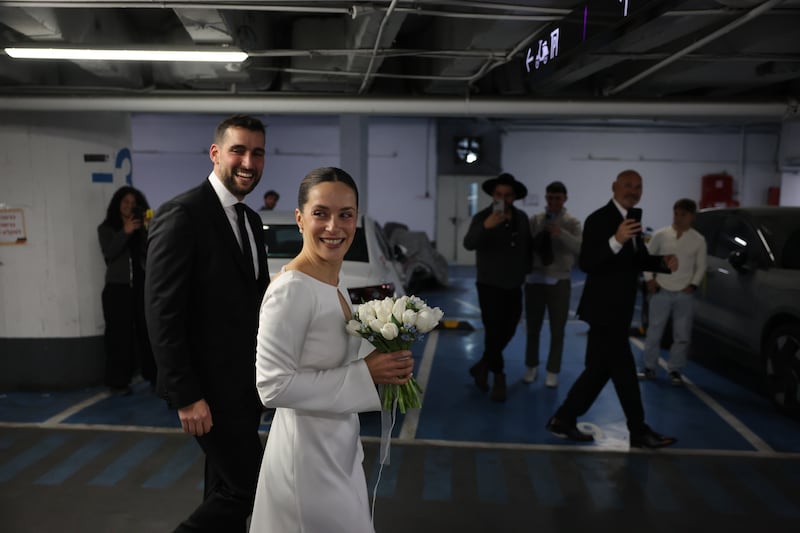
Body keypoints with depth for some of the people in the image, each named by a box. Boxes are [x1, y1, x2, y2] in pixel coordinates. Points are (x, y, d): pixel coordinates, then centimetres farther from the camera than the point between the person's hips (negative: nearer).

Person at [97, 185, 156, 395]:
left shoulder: (141, 226, 14)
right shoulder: (106, 228, 9)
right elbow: (109, 253, -6)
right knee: (120, 334, -4)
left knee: (147, 331, -1)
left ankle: (153, 375, 8)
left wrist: (149, 231, -10)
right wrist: (125, 232, -17)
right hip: (118, 287, -2)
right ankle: (118, 382, 0)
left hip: (142, 285, 2)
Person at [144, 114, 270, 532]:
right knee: (244, 487, -3)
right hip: (211, 386, -8)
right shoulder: (182, 214, -16)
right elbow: (162, 311, -19)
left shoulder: (250, 220, 11)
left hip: (245, 382, 8)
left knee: (226, 489, 19)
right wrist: (186, 396, -20)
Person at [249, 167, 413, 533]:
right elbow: (273, 386, -25)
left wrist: (381, 364, -3)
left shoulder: (334, 282, 4)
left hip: (339, 447, 9)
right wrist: (364, 374, -23)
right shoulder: (291, 288, -23)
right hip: (308, 454, -8)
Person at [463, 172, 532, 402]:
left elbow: (528, 246, 17)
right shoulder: (482, 217, -12)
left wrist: (527, 270, 11)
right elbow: (468, 243, -31)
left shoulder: (522, 218, 3)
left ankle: (482, 366, 30)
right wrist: (486, 226, -48)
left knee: (507, 331, 10)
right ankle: (499, 377, 12)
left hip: (513, 285, 5)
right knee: (494, 332, -5)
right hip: (490, 284, -5)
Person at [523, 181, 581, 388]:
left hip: (559, 281, -2)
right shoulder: (534, 220, 4)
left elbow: (580, 246, -19)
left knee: (557, 329, 7)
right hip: (535, 279, 2)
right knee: (532, 327, 11)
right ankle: (531, 366, 27)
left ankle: (553, 371, 19)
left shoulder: (572, 222, -3)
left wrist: (562, 234, -35)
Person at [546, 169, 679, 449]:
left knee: (600, 369, 12)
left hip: (618, 308, 9)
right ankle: (639, 431, 12)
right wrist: (616, 241, -35)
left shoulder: (632, 219, 13)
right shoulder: (599, 219, -14)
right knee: (624, 370, -1)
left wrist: (663, 262, -3)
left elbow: (638, 259, 17)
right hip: (603, 308, -9)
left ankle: (563, 420, 20)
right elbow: (586, 263, -23)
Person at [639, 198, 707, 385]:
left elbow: (701, 267, 7)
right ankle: (648, 367, 15)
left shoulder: (698, 240, 1)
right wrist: (649, 279, -1)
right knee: (654, 331, 4)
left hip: (684, 294, 0)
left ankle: (674, 370, 16)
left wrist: (693, 285, -5)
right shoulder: (661, 235, 0)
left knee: (682, 335, 3)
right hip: (661, 291, 0)